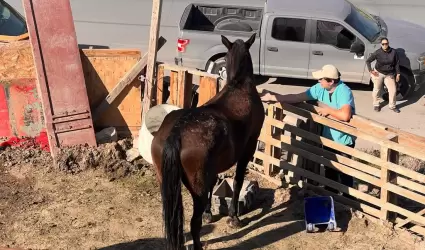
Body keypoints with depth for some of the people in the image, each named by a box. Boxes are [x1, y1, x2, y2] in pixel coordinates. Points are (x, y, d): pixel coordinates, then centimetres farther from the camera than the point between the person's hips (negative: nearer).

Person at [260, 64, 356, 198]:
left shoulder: (344, 92, -29)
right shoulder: (320, 88, -8)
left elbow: (345, 115, -44)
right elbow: (297, 97, -4)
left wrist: (328, 110, -27)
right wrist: (272, 97, -6)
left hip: (344, 140, -7)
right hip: (328, 137, 7)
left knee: (344, 172, 7)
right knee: (329, 169, 22)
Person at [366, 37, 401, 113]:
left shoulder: (393, 52, -10)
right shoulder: (377, 52, -15)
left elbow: (397, 63, 0)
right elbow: (368, 61, -7)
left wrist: (398, 74, 1)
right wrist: (371, 71, -12)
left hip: (389, 74, 1)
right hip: (378, 73, -1)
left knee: (393, 90, -2)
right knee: (377, 90, 9)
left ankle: (392, 106, 17)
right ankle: (376, 105, 31)